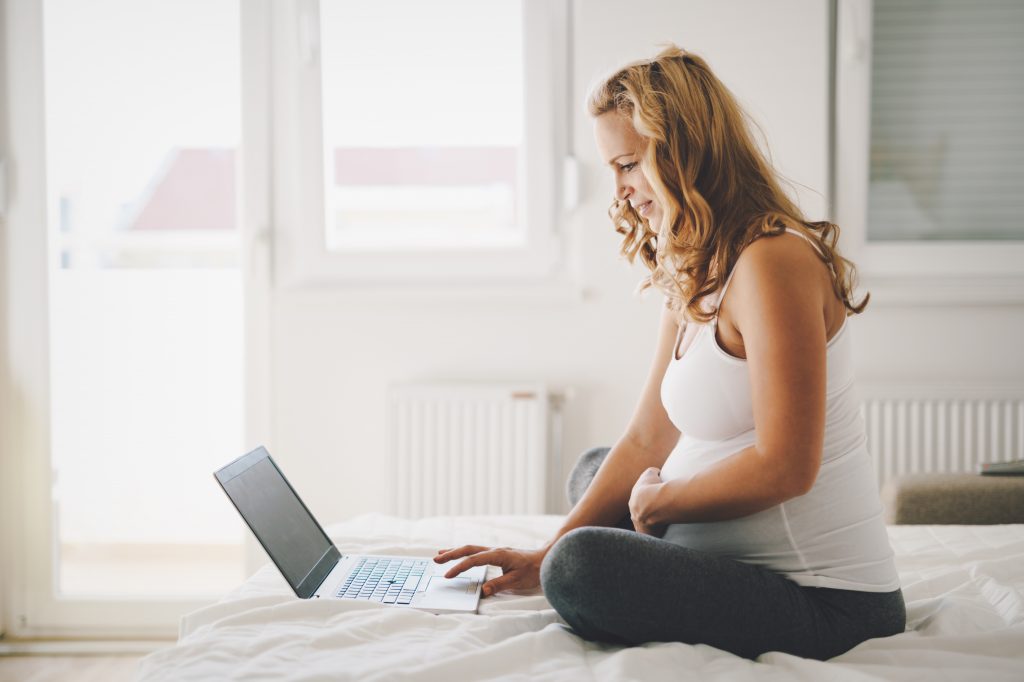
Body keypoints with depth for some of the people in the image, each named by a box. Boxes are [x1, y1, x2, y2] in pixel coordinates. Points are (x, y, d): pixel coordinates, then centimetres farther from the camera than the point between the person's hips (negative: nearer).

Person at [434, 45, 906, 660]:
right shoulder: (692, 276, 11)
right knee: (593, 470, 28)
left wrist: (654, 499, -9)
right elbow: (647, 442, 11)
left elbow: (784, 466, -25)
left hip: (824, 603, -10)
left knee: (583, 568, -30)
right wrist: (544, 557, 5)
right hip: (754, 562, 10)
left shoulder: (772, 262, -20)